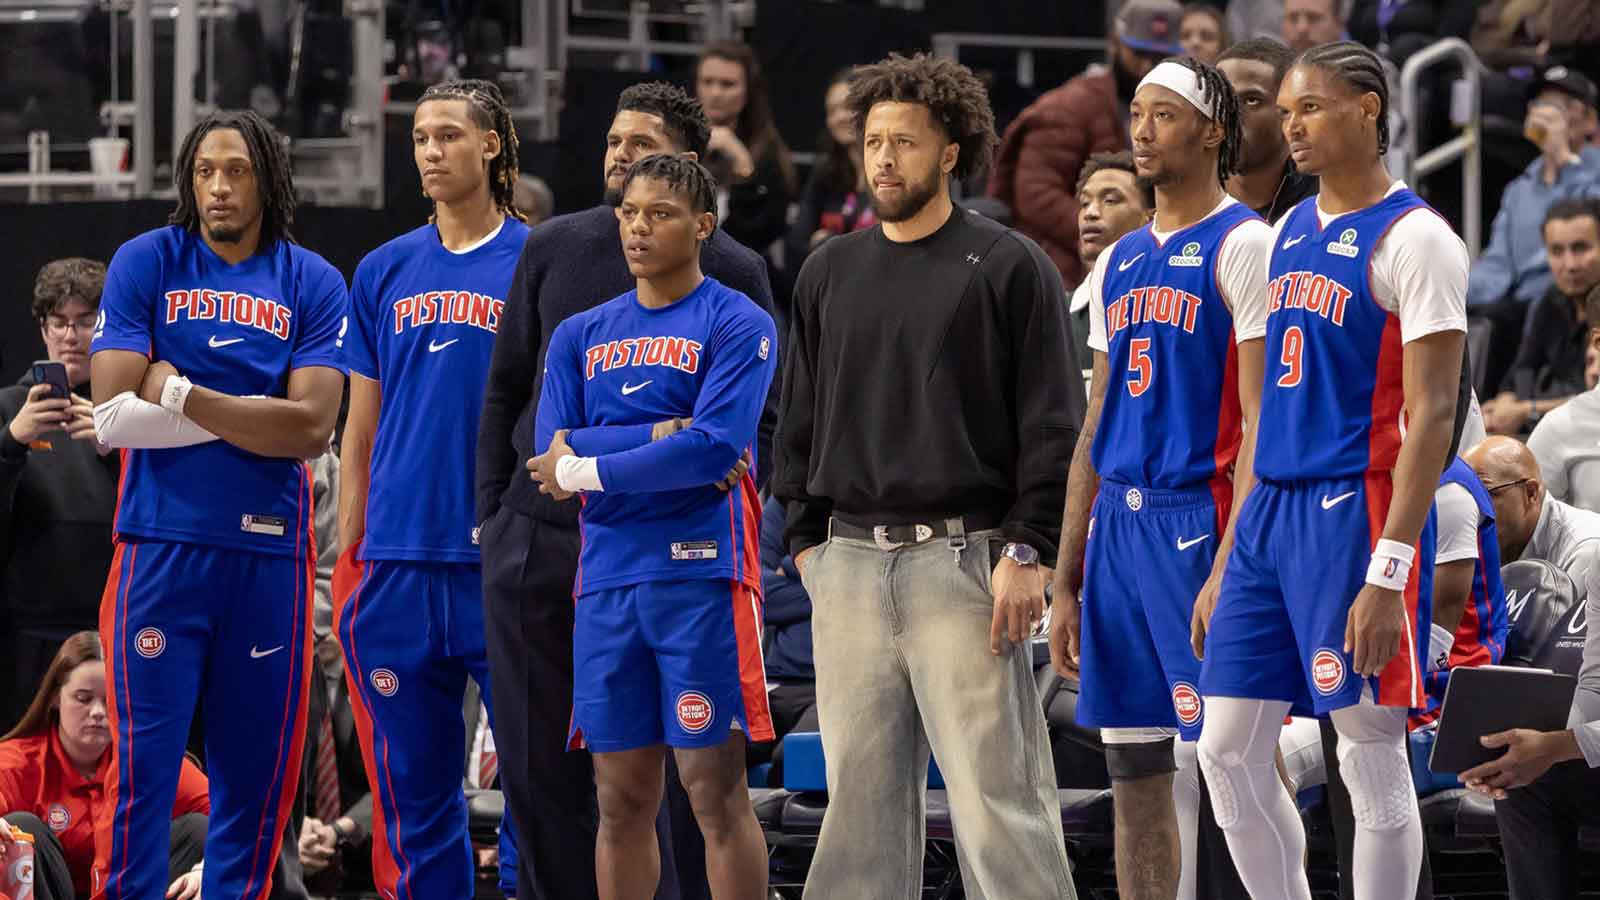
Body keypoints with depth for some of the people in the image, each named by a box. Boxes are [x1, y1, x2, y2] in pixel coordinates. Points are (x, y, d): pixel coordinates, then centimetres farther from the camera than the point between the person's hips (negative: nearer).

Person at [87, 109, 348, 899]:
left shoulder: (312, 284, 7)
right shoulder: (145, 264, 4)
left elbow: (312, 429, -6)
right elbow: (112, 413, -6)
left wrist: (181, 395, -9)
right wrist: (254, 414, -7)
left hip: (269, 549, 2)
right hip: (161, 543, -2)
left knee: (257, 766, 5)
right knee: (144, 760, -4)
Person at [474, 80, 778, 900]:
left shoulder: (730, 271, 0)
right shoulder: (553, 248, 8)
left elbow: (758, 418, 2)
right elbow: (505, 391, 13)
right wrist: (491, 515, 7)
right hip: (532, 538, 3)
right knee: (535, 763, 6)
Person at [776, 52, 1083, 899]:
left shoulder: (1009, 268, 0)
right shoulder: (829, 272, 15)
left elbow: (1053, 423, -3)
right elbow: (801, 418, 21)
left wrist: (1028, 550, -10)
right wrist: (805, 537, 12)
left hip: (964, 561, -5)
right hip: (849, 565, 5)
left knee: (996, 792, -8)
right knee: (860, 795, 6)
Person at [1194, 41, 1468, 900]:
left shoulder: (1413, 239, -9)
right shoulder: (1290, 231, 16)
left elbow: (1432, 415, -14)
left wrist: (1388, 572, -21)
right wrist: (1226, 563, 17)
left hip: (1356, 511, -8)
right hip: (1271, 509, 8)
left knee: (1373, 757, -2)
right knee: (1229, 752, 6)